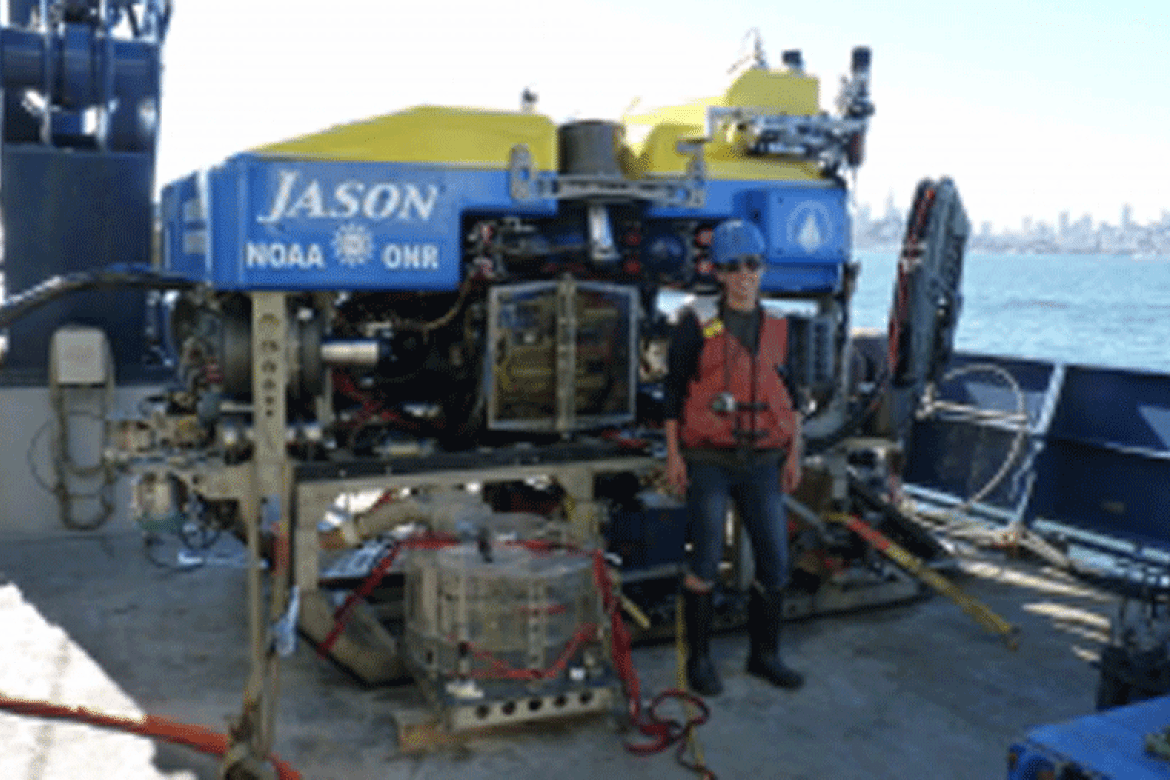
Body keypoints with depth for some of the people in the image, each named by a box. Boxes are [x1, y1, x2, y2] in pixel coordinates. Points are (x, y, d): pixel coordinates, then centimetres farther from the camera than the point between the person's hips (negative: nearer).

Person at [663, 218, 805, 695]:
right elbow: (674, 389, -1)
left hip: (762, 463, 4)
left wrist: (794, 454, 9)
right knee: (706, 563, 2)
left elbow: (792, 394, 14)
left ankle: (764, 655, 24)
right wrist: (673, 455, -5)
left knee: (775, 563, 6)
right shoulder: (698, 324, -4)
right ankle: (698, 658, 18)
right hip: (708, 463, -4)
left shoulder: (778, 326, 8)